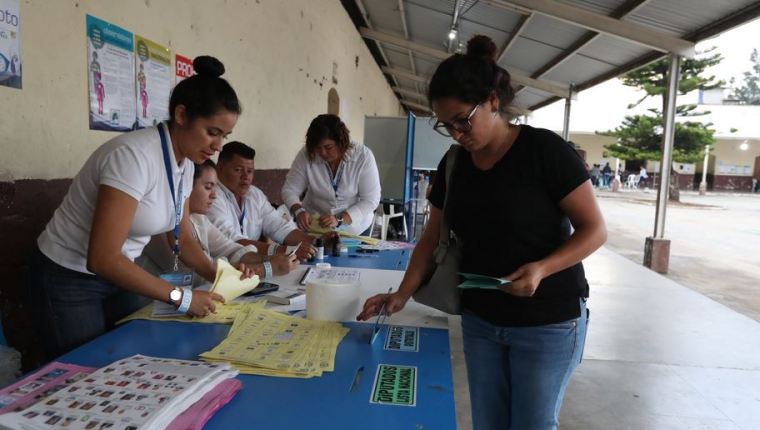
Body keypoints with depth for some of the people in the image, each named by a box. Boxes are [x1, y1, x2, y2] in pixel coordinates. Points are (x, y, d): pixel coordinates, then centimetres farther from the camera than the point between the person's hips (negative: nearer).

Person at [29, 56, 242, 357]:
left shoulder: (186, 163, -4)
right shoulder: (135, 155, -29)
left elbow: (182, 238, 6)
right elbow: (102, 259, -31)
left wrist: (217, 275, -11)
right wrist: (182, 298, -28)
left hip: (115, 274, 7)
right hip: (69, 280, -7)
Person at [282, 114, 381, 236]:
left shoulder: (363, 156, -17)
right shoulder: (307, 154, -14)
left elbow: (371, 200, -16)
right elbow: (289, 190, -6)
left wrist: (340, 220, -28)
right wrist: (299, 211, -27)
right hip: (313, 223, -2)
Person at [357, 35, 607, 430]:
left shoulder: (545, 150, -16)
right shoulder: (454, 163, 0)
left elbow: (595, 229, -12)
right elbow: (432, 239, 4)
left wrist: (542, 268, -28)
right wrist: (402, 294, -8)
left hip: (548, 323, -4)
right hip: (479, 320, 5)